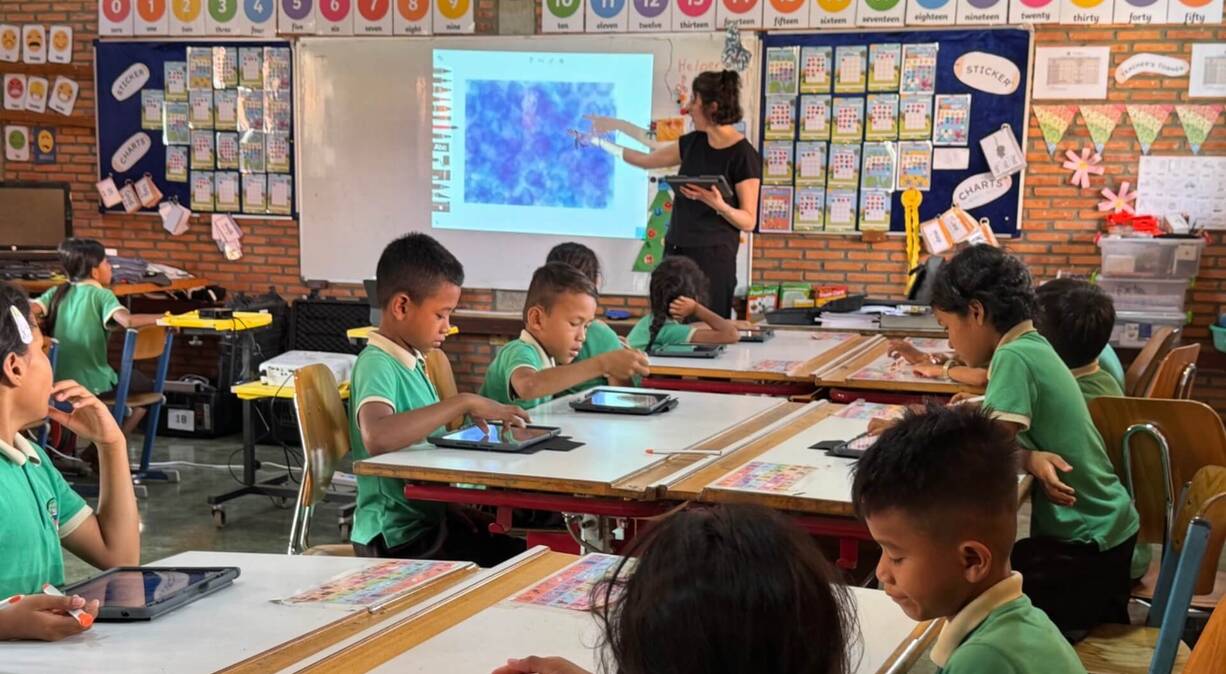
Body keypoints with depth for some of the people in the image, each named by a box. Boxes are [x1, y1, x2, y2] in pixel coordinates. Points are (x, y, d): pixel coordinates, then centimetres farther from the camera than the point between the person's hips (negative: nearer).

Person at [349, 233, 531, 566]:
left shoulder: (410, 360, 11)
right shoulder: (376, 364, -17)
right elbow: (377, 437, -37)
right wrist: (464, 403, -31)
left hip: (429, 519, 9)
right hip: (397, 539, -9)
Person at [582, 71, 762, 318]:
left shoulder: (744, 155, -11)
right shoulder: (694, 143, 9)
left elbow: (748, 221, -10)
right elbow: (648, 160, 23)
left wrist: (719, 205, -28)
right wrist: (601, 143, 24)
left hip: (712, 256, -7)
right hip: (675, 251, 7)